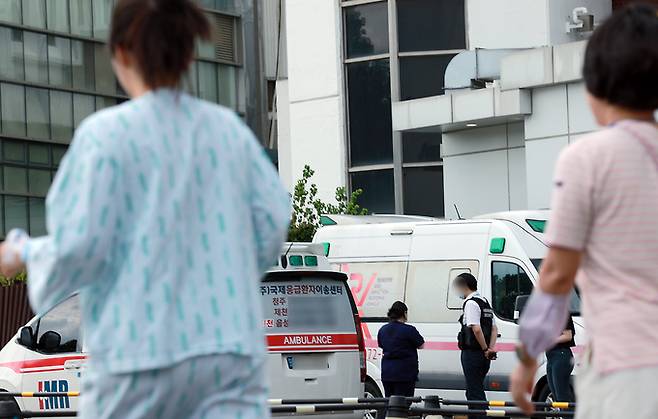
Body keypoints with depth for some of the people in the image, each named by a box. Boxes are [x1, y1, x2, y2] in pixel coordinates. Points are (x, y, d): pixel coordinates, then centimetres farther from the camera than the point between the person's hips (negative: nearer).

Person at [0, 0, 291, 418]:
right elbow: (273, 221, 6)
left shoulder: (106, 133, -8)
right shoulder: (230, 128, 5)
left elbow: (78, 248, -10)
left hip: (141, 342, -3)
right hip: (232, 344, 3)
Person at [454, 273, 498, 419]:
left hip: (472, 353, -9)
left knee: (475, 393, -7)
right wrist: (491, 348, 7)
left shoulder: (471, 303, -13)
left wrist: (485, 349, -14)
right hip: (483, 357, 9)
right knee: (476, 391, 16)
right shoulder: (485, 302, 18)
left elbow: (476, 329, -23)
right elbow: (494, 329, 18)